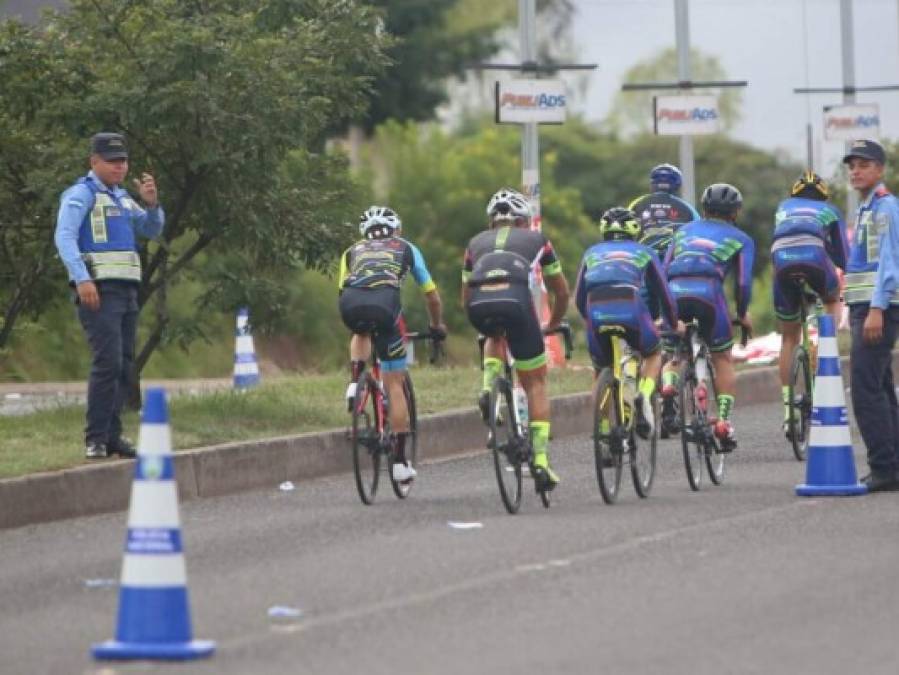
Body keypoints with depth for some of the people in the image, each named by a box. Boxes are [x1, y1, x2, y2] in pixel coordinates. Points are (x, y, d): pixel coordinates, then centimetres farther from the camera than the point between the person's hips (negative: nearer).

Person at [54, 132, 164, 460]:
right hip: (97, 290, -8)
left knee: (124, 366, 7)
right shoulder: (81, 194, -4)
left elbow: (152, 230, 18)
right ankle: (95, 440, -16)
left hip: (126, 290, 8)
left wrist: (151, 202, -3)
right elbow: (64, 237, -16)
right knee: (107, 362, -17)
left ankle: (112, 435, 12)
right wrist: (82, 279, -28)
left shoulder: (121, 197, 21)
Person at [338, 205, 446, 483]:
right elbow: (431, 294, 39)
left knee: (361, 333, 40)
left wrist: (357, 321, 51)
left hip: (350, 305, 2)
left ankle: (354, 383, 15)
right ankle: (400, 462, 8)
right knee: (394, 383, 9)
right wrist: (437, 325, 56)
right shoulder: (406, 249, 33)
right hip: (384, 303, -2)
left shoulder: (353, 251, 35)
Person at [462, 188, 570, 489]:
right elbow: (561, 291, 38)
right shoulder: (535, 239, 30)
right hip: (515, 300, -2)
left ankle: (488, 388, 12)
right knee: (535, 383, 12)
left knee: (495, 337, 39)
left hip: (479, 306, 2)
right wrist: (553, 324, 55)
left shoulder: (477, 243, 34)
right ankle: (540, 459, 2)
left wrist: (482, 324, 54)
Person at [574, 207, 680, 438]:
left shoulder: (592, 253, 30)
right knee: (653, 354, 26)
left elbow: (579, 299, 29)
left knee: (600, 370, 24)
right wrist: (674, 324, 43)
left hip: (597, 312, 1)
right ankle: (644, 397, -1)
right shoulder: (643, 253, 27)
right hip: (632, 309, -1)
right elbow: (663, 294, 28)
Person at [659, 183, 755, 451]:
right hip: (708, 293, -3)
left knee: (673, 354, 21)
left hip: (674, 292, 3)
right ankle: (724, 421, 5)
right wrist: (742, 314, 27)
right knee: (722, 358, 15)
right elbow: (743, 282, 12)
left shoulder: (685, 230, 31)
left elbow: (664, 270, 23)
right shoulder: (740, 239, 21)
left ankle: (668, 389, -11)